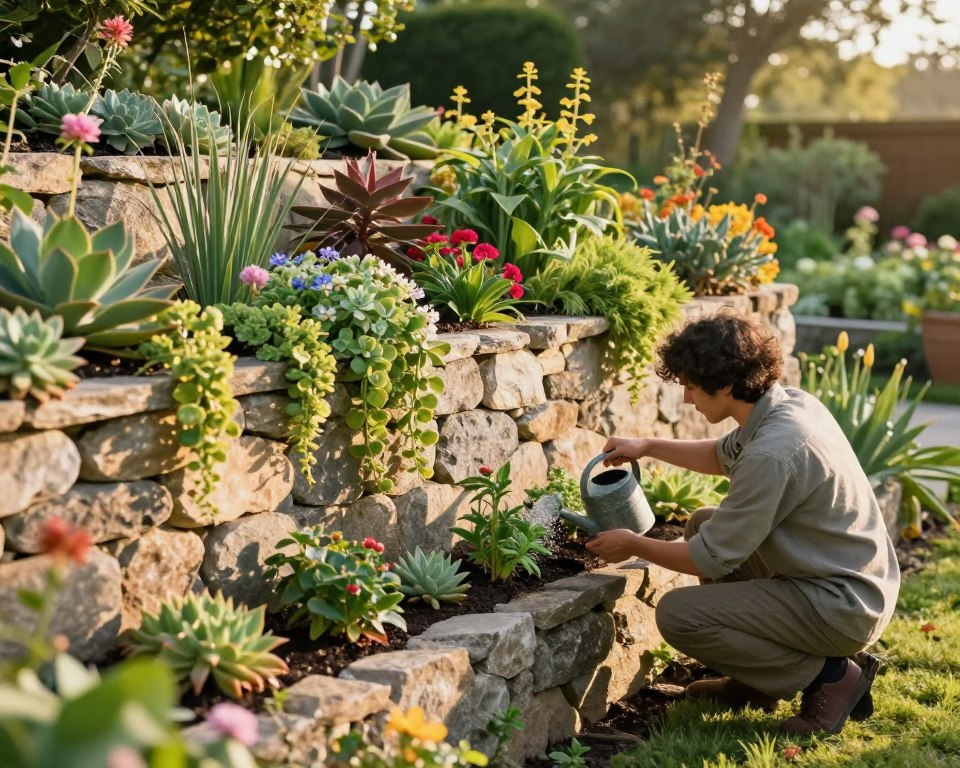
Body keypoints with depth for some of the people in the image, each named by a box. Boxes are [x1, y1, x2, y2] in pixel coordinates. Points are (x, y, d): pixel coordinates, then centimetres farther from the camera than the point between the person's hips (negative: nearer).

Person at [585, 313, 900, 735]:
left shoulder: (771, 453, -28)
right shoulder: (792, 402, 0)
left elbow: (713, 558, -19)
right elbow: (724, 456, 23)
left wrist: (634, 546, -3)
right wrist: (649, 446, 14)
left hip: (841, 607, -10)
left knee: (677, 614, -13)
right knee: (703, 523, 19)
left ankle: (829, 675, -3)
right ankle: (754, 680, 22)